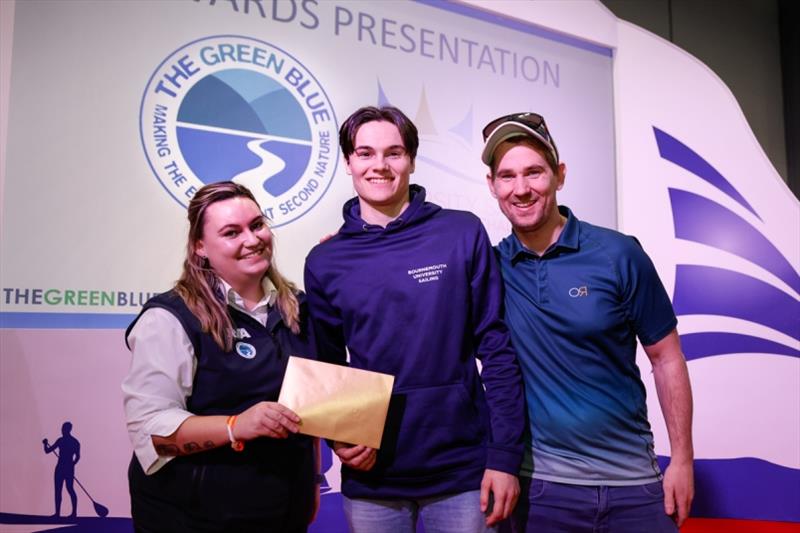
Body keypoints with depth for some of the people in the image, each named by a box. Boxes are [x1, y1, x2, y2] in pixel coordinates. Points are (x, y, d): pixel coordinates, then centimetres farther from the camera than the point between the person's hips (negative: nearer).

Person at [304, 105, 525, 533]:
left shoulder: (464, 234, -5)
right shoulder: (324, 262, 1)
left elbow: (497, 349, -4)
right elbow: (325, 370, 9)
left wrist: (505, 455, -7)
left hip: (463, 470, -1)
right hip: (371, 480, 2)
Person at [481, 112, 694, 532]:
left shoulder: (618, 255, -9)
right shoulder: (489, 268, -5)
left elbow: (666, 359, -1)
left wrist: (682, 459, -1)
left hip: (632, 478, 0)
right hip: (539, 484, 1)